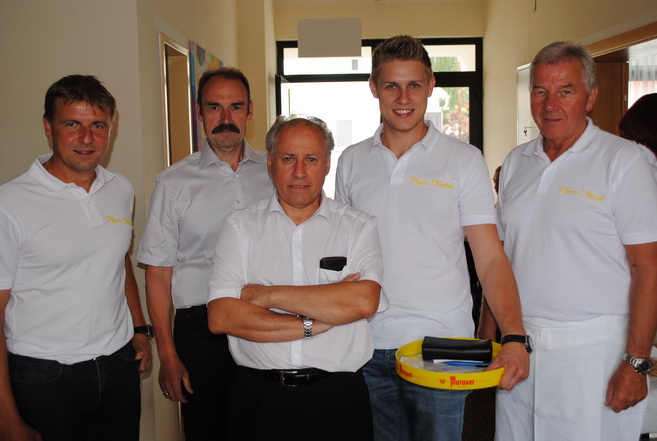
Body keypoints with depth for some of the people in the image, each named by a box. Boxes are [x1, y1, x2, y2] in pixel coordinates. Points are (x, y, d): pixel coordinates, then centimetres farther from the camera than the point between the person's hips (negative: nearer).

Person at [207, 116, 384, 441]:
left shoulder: (358, 226, 0)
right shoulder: (240, 227, 1)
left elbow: (364, 301, -17)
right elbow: (221, 317, -9)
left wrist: (269, 295, -14)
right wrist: (311, 325, -13)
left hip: (338, 399, 0)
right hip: (260, 397, 1)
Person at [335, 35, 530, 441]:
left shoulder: (464, 160, -4)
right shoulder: (352, 161, 5)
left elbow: (490, 258, -7)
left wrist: (515, 338, -20)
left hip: (441, 345, -2)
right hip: (368, 345, 3)